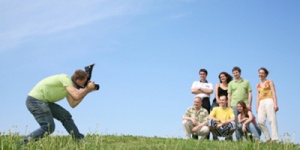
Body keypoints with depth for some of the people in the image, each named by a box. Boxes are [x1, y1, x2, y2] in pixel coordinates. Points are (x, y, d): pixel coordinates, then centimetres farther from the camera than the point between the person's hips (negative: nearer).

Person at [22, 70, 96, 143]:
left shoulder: (68, 86, 13)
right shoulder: (65, 78, -16)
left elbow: (73, 104, 10)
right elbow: (76, 96, -26)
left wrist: (86, 91, 8)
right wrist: (88, 88, -9)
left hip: (43, 101, 10)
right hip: (35, 100, -10)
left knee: (65, 116, 9)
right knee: (49, 127, -16)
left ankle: (80, 140, 14)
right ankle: (23, 143, -13)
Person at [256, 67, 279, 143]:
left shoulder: (269, 82, 10)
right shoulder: (258, 85, 23)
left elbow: (273, 93, 1)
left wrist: (275, 104, -11)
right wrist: (257, 107, 11)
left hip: (269, 101, -4)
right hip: (261, 103, 5)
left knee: (272, 120, -12)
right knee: (260, 121, -10)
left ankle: (274, 138, -16)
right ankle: (268, 138, -2)